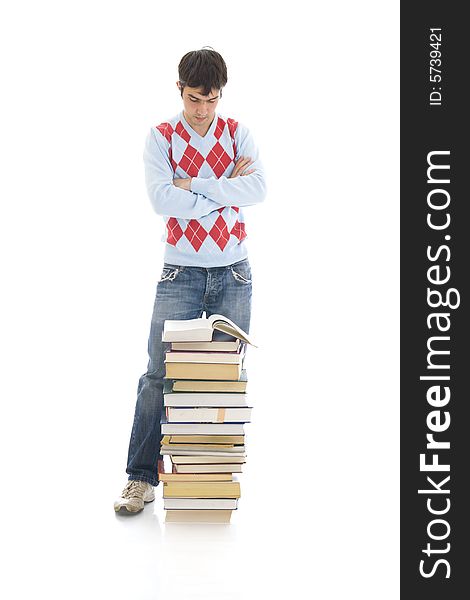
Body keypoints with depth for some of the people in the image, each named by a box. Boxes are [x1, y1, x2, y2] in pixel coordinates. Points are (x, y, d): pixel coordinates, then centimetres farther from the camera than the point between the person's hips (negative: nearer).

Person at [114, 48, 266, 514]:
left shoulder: (237, 133, 6)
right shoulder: (161, 137, 0)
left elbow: (259, 189, -11)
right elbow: (161, 199, -15)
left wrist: (193, 185, -15)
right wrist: (225, 189, -12)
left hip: (233, 273, 2)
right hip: (181, 273, -2)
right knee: (159, 375, -5)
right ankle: (141, 478, 3)